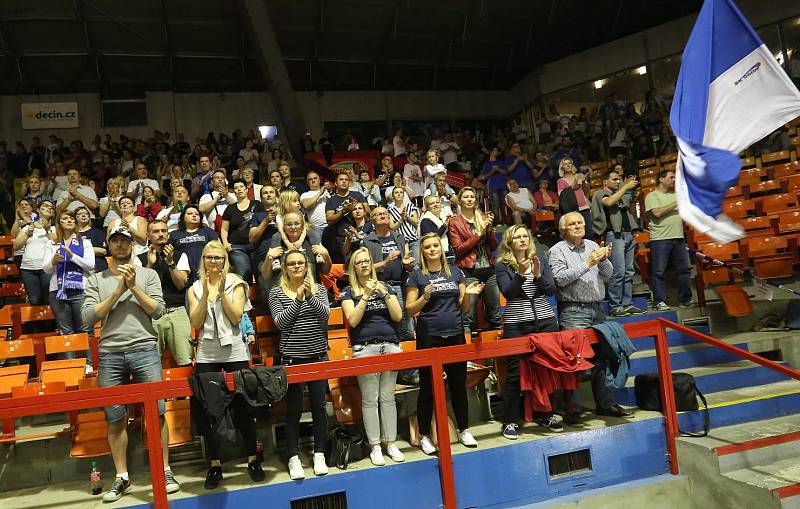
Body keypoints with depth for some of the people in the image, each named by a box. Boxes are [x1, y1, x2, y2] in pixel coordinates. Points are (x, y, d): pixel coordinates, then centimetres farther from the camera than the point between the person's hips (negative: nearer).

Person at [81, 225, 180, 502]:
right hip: (110, 354, 1)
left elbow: (158, 310, -1)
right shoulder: (96, 279, 10)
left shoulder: (148, 274, 8)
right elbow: (88, 317, -2)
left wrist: (133, 286, -9)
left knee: (156, 412, -1)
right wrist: (118, 290, -8)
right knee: (115, 418, 6)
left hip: (145, 349, -1)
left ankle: (165, 471, 10)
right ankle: (122, 478, 17)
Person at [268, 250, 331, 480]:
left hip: (318, 355, 2)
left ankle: (319, 454, 19)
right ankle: (293, 458, 12)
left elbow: (325, 314, -7)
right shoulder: (277, 292, 1)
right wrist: (298, 299, -16)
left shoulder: (318, 289, 7)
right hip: (292, 357, -2)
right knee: (293, 408, 2)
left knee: (319, 405, 7)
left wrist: (310, 295, -20)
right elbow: (280, 322, -10)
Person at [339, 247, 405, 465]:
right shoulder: (348, 292, 7)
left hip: (390, 345, 2)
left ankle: (391, 443, 14)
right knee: (370, 399, -1)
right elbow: (353, 320, -7)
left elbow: (398, 316, 3)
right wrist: (366, 295, -10)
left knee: (388, 397, 5)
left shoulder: (386, 287, 13)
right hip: (365, 348, -2)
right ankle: (375, 446, 8)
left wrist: (384, 294, -6)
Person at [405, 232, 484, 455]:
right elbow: (409, 310, -3)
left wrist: (468, 294, -8)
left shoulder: (455, 272, 10)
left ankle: (464, 430, 24)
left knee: (459, 385, 10)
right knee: (428, 388, 4)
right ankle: (424, 435, 15)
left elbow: (464, 307, 12)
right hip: (429, 339, -3)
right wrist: (425, 297, -20)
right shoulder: (417, 276, 0)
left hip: (455, 336, 3)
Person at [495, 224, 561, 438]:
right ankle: (511, 421, 7)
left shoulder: (540, 258, 9)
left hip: (545, 321, 3)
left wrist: (538, 275, -14)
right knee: (514, 372, -2)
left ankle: (545, 415, 22)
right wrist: (521, 275, -23)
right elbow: (507, 293, -11)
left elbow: (551, 290, 2)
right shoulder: (502, 266, 1)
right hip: (516, 324, -3)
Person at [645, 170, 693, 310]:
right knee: (658, 272, -4)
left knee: (684, 269, 8)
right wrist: (675, 204, -10)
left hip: (679, 238, 6)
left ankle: (685, 300, 17)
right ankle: (659, 301, 1)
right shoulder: (652, 196, 0)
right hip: (660, 239, -6)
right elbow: (657, 213, -15)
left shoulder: (676, 195, 18)